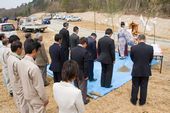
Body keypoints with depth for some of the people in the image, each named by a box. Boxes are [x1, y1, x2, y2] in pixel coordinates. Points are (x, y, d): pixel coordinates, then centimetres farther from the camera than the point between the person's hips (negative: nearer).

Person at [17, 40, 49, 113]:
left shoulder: (20, 63, -8)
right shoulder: (33, 67, -34)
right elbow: (39, 86, -25)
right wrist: (45, 99, -10)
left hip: (27, 95, 7)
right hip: (36, 98, -7)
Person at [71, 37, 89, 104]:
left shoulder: (72, 49, -5)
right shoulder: (85, 51, -24)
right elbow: (86, 65, -21)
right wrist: (86, 75, -10)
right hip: (81, 73, -6)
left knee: (76, 86, 23)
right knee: (83, 87, 13)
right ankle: (84, 100, 29)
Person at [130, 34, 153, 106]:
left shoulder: (133, 48, -14)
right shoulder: (150, 48, -11)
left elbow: (132, 58, 1)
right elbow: (151, 59, 2)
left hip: (136, 70, 0)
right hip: (146, 71, 1)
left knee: (135, 86, 14)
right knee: (144, 87, 14)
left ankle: (134, 100, 27)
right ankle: (142, 101, 26)